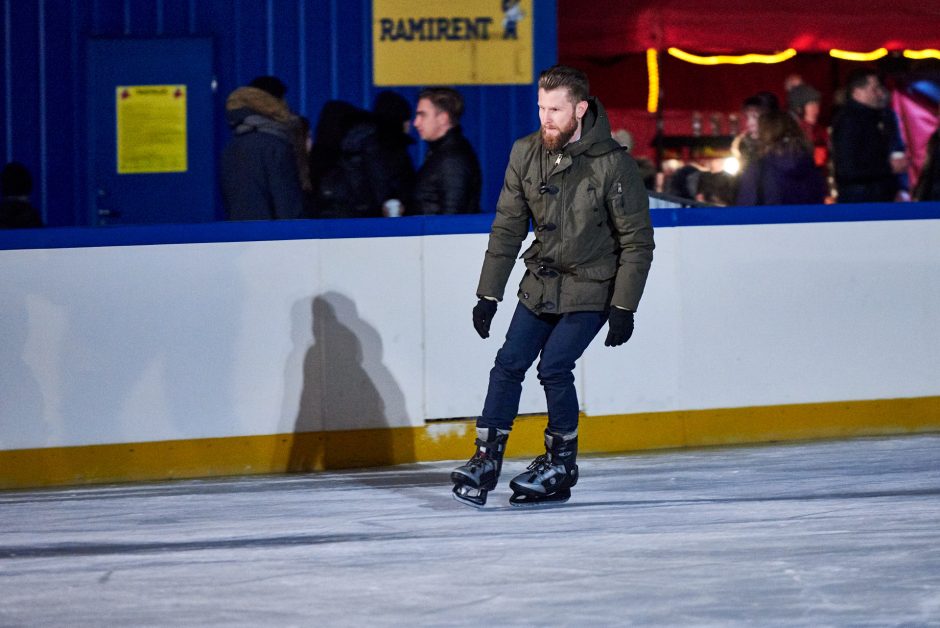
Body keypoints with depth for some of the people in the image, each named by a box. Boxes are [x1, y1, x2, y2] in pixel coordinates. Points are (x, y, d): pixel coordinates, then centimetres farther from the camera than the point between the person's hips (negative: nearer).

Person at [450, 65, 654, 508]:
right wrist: (488, 295, 2)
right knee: (510, 363, -3)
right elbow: (507, 229, 3)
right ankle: (487, 457, 4)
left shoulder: (613, 165, -18)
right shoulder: (526, 154, -4)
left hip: (590, 289, -5)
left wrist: (624, 307, -15)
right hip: (540, 283, 5)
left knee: (554, 366, -14)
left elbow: (637, 241, -12)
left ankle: (561, 463, 2)